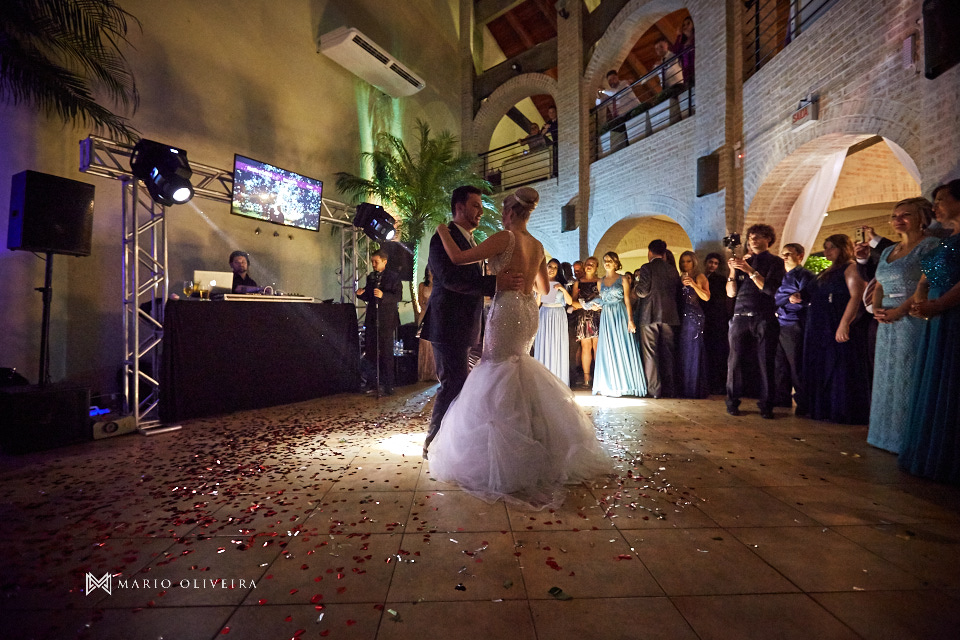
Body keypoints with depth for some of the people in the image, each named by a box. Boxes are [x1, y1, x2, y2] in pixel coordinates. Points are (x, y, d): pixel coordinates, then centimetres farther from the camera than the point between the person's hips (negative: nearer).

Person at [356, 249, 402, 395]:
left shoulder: (393, 276, -2)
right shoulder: (370, 277, 14)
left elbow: (398, 296, -10)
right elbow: (369, 297, 18)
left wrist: (383, 295, -24)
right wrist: (361, 294, -2)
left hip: (387, 319, -5)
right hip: (372, 319, 5)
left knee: (386, 353, -1)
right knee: (370, 352, 7)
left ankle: (387, 386, 6)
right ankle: (372, 382, 20)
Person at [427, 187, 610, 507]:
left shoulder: (505, 238, -11)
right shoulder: (537, 246, 12)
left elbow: (458, 257, -15)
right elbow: (544, 289, 20)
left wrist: (444, 233, 2)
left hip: (506, 312, -8)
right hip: (529, 313, 8)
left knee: (498, 379, 2)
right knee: (517, 375, 19)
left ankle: (503, 461, 11)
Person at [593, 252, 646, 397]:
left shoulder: (622, 279, 2)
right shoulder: (600, 282, 13)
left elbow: (627, 300, -3)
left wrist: (630, 320, -11)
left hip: (620, 315, -4)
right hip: (606, 316, 4)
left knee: (622, 348, -3)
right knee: (608, 351, 4)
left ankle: (623, 384, 5)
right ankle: (611, 385, 11)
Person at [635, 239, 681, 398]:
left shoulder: (646, 268, -6)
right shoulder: (673, 270, 9)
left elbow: (642, 292, -12)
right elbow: (677, 294, 11)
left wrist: (637, 283, 7)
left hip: (649, 316, -4)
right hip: (669, 316, 5)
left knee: (650, 354, 1)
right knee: (668, 354, 10)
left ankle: (654, 390, 2)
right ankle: (670, 389, 15)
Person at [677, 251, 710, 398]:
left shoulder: (700, 277, 1)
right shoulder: (680, 278, 16)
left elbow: (706, 297, -12)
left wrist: (693, 284, -19)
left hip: (694, 317, -5)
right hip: (681, 317, 5)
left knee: (693, 351, -5)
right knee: (682, 352, 5)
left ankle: (695, 389, 3)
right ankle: (684, 388, 13)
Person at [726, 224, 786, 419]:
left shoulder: (775, 262, 9)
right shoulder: (743, 262, 18)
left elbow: (770, 288, -7)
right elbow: (731, 293, 11)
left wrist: (749, 270, -14)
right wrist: (733, 271, -2)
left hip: (764, 318, -2)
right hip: (740, 317, 2)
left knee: (765, 363, -1)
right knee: (735, 361, -2)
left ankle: (766, 406, 7)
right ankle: (732, 403, 5)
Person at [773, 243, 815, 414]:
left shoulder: (806, 276, -1)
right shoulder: (781, 276, 20)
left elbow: (806, 301, -11)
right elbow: (774, 299, 14)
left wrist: (783, 301, -11)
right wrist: (789, 298, -2)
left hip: (795, 326, -7)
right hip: (780, 325, 7)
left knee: (797, 366, -3)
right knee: (780, 364, 9)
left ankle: (803, 403, 7)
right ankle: (781, 398, 16)